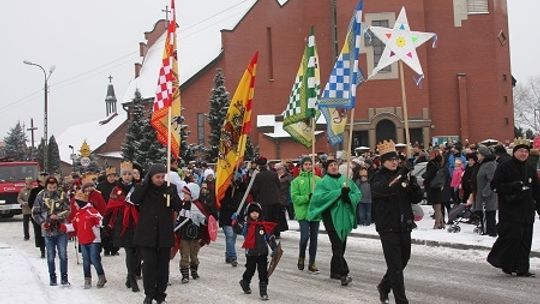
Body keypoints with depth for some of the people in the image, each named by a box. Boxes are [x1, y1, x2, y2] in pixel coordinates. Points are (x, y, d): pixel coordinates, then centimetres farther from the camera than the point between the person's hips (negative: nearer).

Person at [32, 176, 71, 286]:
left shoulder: (62, 195, -1)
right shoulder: (41, 196, -2)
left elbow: (67, 210, -1)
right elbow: (35, 213, 4)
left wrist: (58, 216, -17)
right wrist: (42, 222, -11)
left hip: (61, 229, 0)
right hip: (48, 230, 0)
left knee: (63, 255, 0)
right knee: (51, 256, 10)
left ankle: (64, 278, 9)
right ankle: (52, 278, 21)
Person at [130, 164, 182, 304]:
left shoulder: (170, 188, 1)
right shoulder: (143, 187, 0)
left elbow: (179, 207, -3)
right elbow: (134, 199, -17)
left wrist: (171, 195, -22)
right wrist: (146, 181, -18)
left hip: (164, 233, 1)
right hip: (147, 233, -1)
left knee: (163, 265, 7)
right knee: (149, 264, -3)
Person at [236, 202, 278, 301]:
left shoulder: (264, 226, 1)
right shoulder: (246, 225, -3)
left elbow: (270, 238, 5)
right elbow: (238, 229, -19)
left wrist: (274, 249, 2)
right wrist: (235, 222, -35)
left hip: (263, 253, 1)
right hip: (251, 253, -1)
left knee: (263, 272, -1)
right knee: (250, 270, 13)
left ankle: (263, 292, 5)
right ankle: (245, 282, 43)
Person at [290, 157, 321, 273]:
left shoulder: (318, 179, 6)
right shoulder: (296, 181, 1)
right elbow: (295, 197, -7)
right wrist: (308, 197, -18)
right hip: (303, 212, -3)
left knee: (314, 238, 7)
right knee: (305, 236, -11)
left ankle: (312, 263, 16)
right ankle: (301, 257, 16)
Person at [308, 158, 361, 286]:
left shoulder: (346, 180, 13)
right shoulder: (323, 182, 1)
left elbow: (358, 194, 8)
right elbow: (319, 195, -16)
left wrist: (348, 196, -14)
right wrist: (339, 192, -18)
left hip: (344, 216, 5)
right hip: (331, 216, -5)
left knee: (341, 245, 11)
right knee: (337, 245, -13)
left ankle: (334, 271, 25)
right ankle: (343, 273, -17)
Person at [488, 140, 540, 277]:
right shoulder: (504, 167, -2)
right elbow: (496, 185, -8)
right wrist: (513, 186, -18)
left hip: (527, 210, 6)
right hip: (509, 209, -6)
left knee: (525, 239, 4)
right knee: (512, 234, -16)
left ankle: (522, 268, 11)